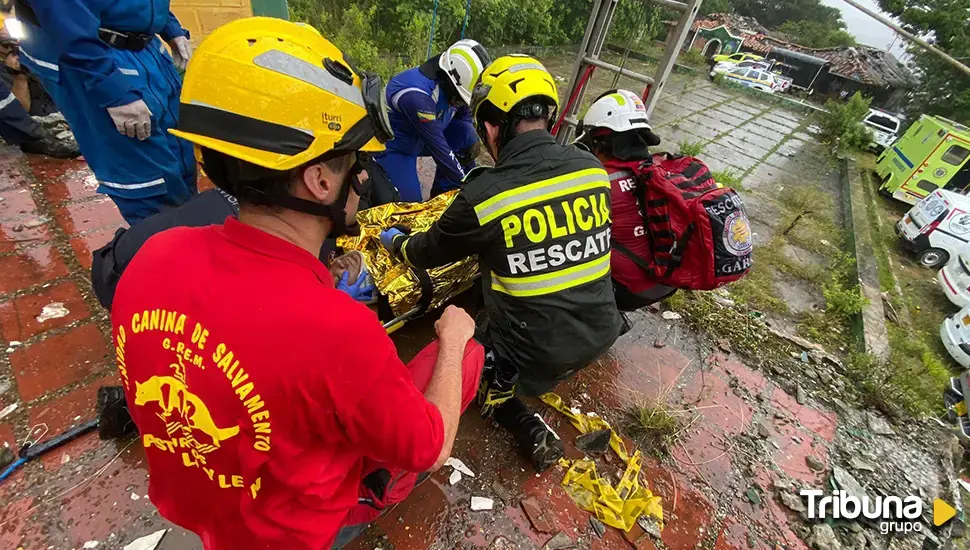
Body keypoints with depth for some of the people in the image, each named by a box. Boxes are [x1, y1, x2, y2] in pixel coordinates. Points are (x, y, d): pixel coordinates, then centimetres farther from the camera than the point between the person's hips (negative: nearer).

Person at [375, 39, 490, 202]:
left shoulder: (451, 86, -13)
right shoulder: (416, 95, -36)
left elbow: (465, 116, 7)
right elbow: (438, 147, -34)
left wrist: (472, 141, -15)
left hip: (422, 138, 8)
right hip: (393, 147, -7)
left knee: (466, 133, -15)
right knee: (410, 202, -21)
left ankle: (443, 193, -1)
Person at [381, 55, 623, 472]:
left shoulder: (482, 195, -20)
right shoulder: (593, 168, -5)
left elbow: (427, 253, -2)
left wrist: (394, 241, 21)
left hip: (534, 354, -6)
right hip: (601, 335, 7)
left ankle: (528, 429, 7)